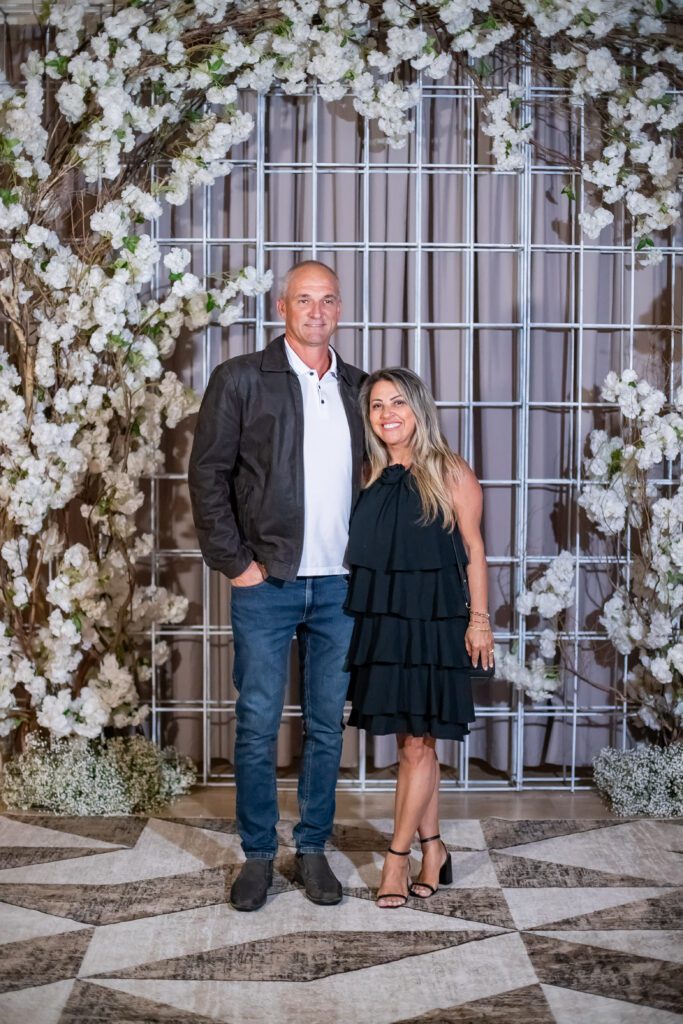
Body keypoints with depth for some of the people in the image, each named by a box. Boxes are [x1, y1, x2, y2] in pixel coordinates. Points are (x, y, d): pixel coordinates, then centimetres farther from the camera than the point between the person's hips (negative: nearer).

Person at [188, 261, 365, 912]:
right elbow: (208, 473, -4)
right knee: (257, 725, 4)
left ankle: (313, 849, 24)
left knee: (327, 725, 10)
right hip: (266, 583, -3)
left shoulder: (358, 387, 10)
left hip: (339, 586, 3)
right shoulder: (241, 379, -2)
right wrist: (234, 561, -8)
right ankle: (257, 854, 19)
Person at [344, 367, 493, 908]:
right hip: (381, 620, 5)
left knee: (418, 741, -1)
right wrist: (357, 612, 6)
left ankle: (397, 856, 7)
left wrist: (479, 618, -6)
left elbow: (473, 548, -2)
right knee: (412, 742, 10)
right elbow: (361, 550, 13)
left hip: (433, 619, -4)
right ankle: (433, 851, 21)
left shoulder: (451, 473, -3)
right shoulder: (371, 477, 9)